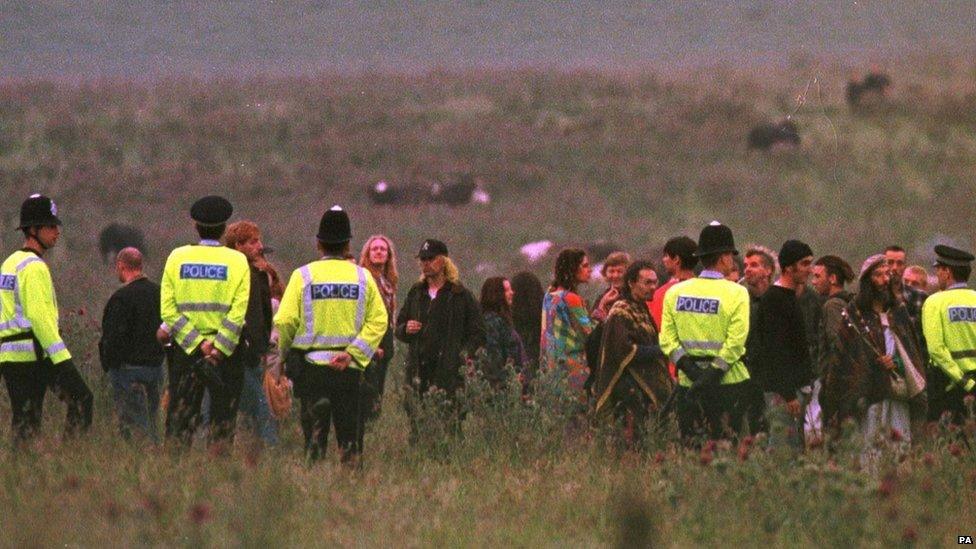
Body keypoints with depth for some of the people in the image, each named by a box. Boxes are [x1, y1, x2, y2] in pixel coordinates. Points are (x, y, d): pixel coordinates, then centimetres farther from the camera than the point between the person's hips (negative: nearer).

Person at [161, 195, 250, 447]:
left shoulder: (177, 257, 2)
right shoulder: (237, 261, -3)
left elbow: (168, 310, -4)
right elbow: (238, 313, -12)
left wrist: (197, 343, -7)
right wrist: (218, 348, -10)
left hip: (185, 349, 1)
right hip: (226, 351, -1)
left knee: (180, 419, 4)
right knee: (223, 420, 5)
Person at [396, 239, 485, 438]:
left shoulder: (461, 295, 3)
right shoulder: (416, 293, 18)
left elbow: (478, 333, 3)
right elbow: (398, 327, 26)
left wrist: (466, 353, -13)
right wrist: (406, 329, 2)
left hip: (449, 373, -5)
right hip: (418, 372, 5)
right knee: (417, 427, 1)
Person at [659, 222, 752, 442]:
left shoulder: (675, 293, 5)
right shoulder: (736, 293, -7)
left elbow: (667, 339, -1)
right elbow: (735, 342, -15)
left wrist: (689, 368, -6)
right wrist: (714, 373, -13)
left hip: (688, 382, 3)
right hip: (729, 381, -3)